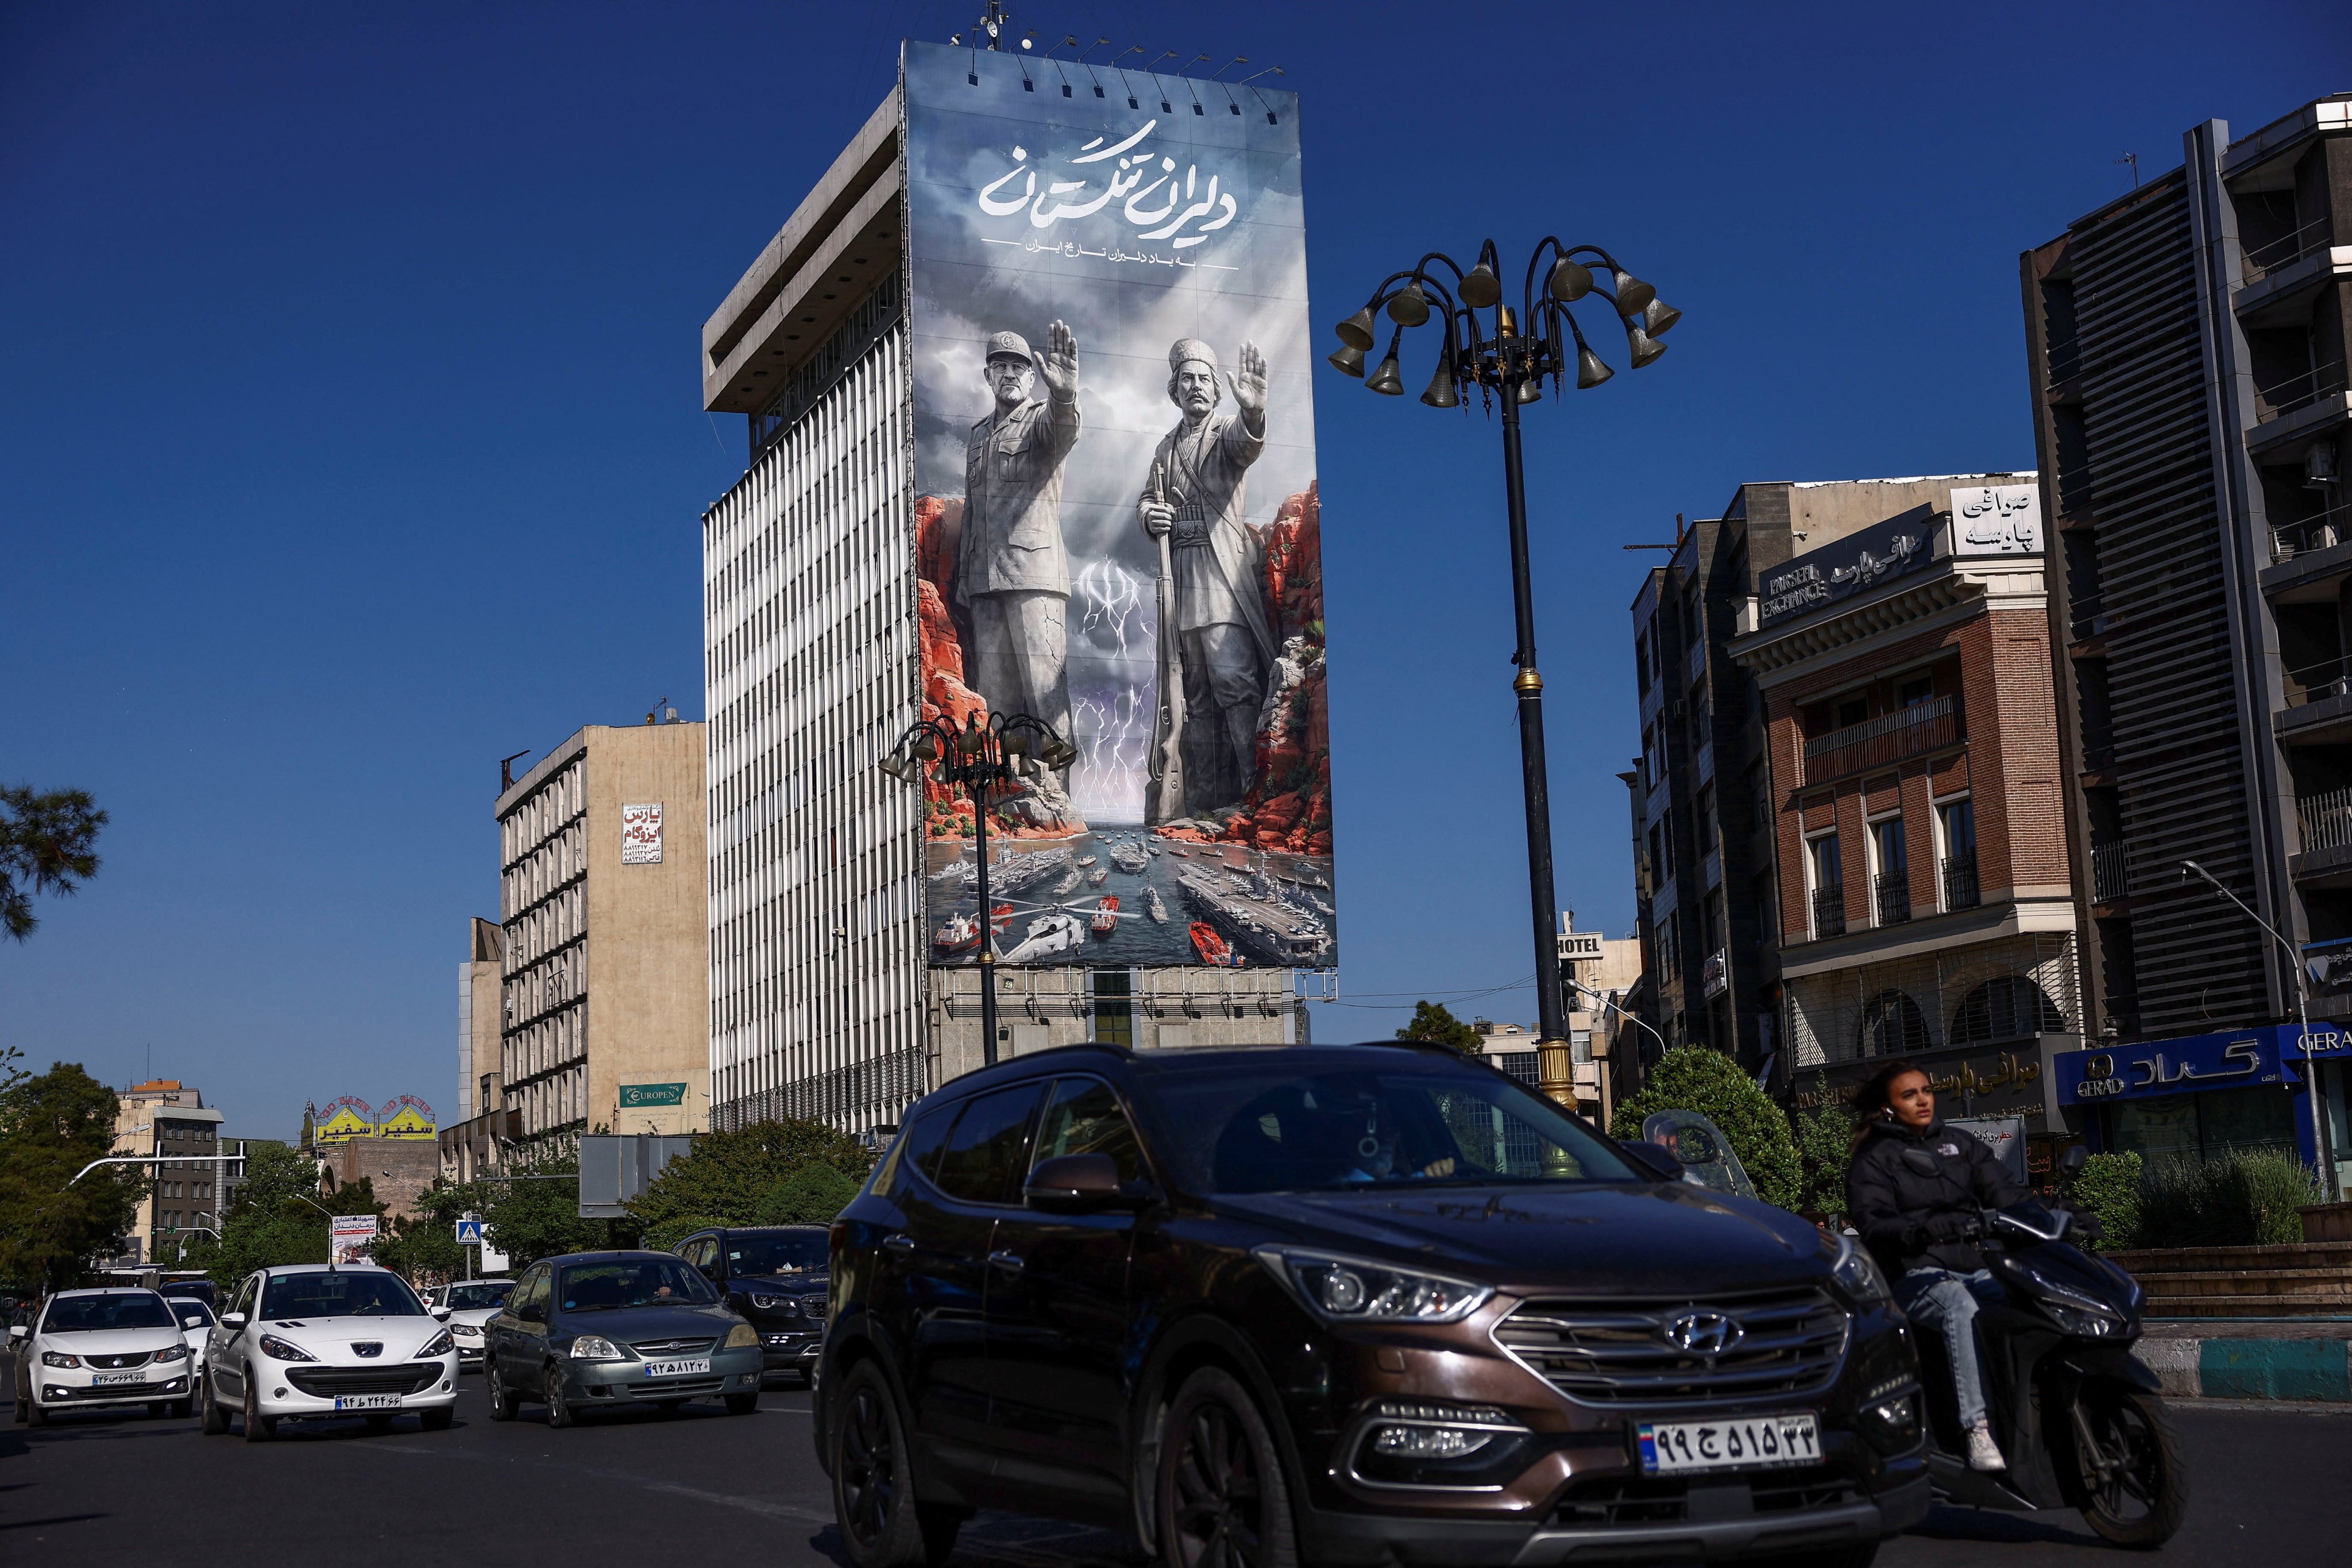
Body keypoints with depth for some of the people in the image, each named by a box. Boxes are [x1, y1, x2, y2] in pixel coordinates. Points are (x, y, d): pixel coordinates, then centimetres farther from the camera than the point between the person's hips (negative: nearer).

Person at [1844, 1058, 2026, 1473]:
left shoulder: (1959, 1143, 23)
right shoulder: (1872, 1161, 9)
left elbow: (2004, 1191, 11)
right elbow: (1872, 1224, -9)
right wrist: (1921, 1229, -28)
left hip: (1978, 1266, 4)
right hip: (1918, 1276, -4)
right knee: (1960, 1305, -37)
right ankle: (1979, 1431, -44)